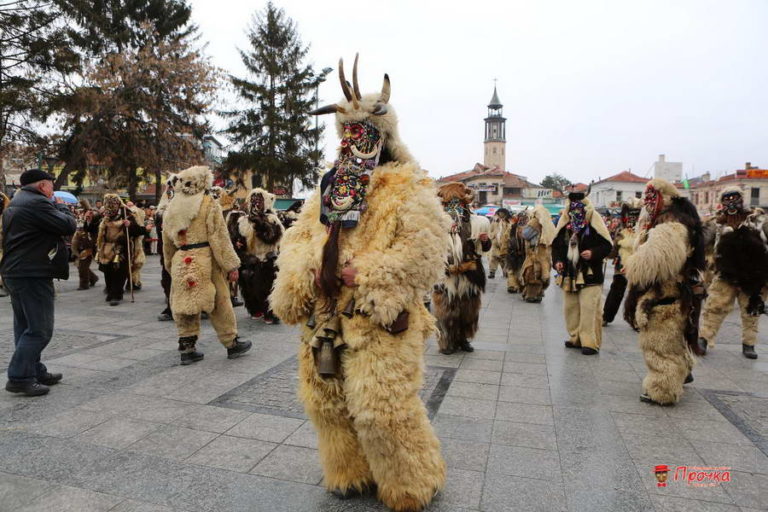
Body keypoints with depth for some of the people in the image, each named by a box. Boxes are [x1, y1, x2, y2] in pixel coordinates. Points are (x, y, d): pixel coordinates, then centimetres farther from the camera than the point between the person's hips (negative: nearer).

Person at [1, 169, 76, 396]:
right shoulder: (37, 203, -16)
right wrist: (61, 207, 1)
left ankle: (35, 371, 24)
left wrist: (55, 207, 12)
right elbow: (68, 226, -16)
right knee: (40, 329, -6)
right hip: (33, 275, -11)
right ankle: (19, 377, -5)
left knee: (25, 326, 15)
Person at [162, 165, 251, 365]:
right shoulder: (209, 205, -8)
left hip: (180, 263, 5)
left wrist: (170, 265, 27)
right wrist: (231, 265, -10)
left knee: (185, 303, 11)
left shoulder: (171, 208, 12)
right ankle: (232, 343, 17)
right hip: (206, 261, -5)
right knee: (220, 303, 6)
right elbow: (219, 238, -12)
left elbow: (167, 241, 17)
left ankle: (187, 348, 15)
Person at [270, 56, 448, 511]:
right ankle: (352, 472, 38)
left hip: (379, 321, -7)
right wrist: (303, 273, -6)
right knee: (330, 401, 15)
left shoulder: (409, 190, -6)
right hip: (326, 315, 7)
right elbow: (298, 239, 14)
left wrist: (363, 274, -18)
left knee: (382, 407, -3)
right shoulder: (330, 189, 15)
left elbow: (424, 253, -16)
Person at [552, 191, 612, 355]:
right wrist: (557, 261, -1)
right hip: (569, 274, 5)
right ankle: (575, 338, 24)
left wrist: (593, 253, -22)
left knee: (589, 308, -7)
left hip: (589, 274, -5)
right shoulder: (564, 222, 6)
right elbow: (556, 245, 14)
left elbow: (607, 245, -6)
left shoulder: (594, 221, -7)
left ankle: (590, 342, 0)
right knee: (570, 307, 11)